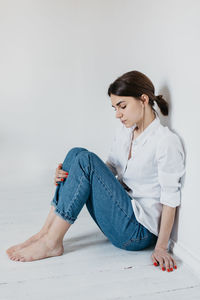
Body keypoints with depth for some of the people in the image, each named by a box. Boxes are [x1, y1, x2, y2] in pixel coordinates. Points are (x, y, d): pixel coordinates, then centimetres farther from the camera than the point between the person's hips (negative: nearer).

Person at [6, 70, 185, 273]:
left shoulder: (167, 141, -17)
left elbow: (170, 199, -15)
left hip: (140, 231, -7)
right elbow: (109, 169, 11)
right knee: (76, 153, -8)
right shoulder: (124, 130, 6)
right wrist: (70, 175, -6)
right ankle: (45, 233, -10)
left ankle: (51, 242, -15)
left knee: (86, 160, -22)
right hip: (119, 216, 8)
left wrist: (161, 248, -15)